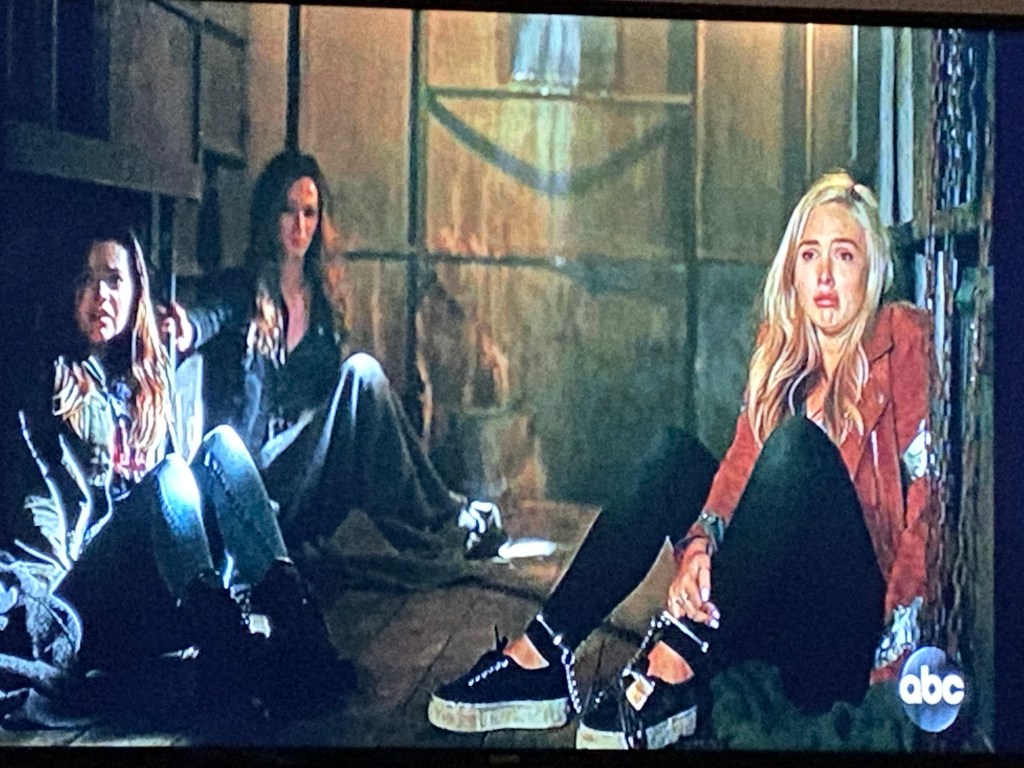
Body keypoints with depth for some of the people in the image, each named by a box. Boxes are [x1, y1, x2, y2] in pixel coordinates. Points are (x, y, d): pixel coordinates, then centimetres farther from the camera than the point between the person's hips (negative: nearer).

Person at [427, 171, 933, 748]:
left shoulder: (904, 339, -7)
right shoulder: (782, 348, 11)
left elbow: (927, 491, -15)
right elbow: (742, 458, -1)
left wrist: (897, 630, -23)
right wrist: (700, 543, -21)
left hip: (856, 611, -6)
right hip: (777, 609, 6)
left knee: (796, 442, -28)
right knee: (676, 453, -7)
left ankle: (675, 668, -34)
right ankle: (541, 657, -16)